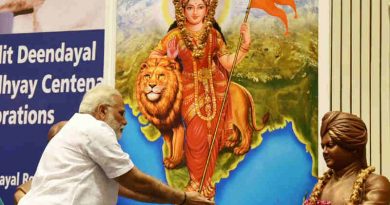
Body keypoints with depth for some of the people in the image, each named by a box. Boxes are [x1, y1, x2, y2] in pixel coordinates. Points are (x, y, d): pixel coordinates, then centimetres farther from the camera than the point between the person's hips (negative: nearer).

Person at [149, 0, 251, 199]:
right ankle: (195, 180, 7)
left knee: (211, 135, 5)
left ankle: (207, 180, 22)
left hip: (214, 88, 2)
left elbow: (228, 62, -5)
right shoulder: (176, 35, -4)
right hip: (191, 89, -2)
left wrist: (245, 44, -16)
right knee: (196, 135, -12)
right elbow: (154, 55, 6)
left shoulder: (213, 34, -1)